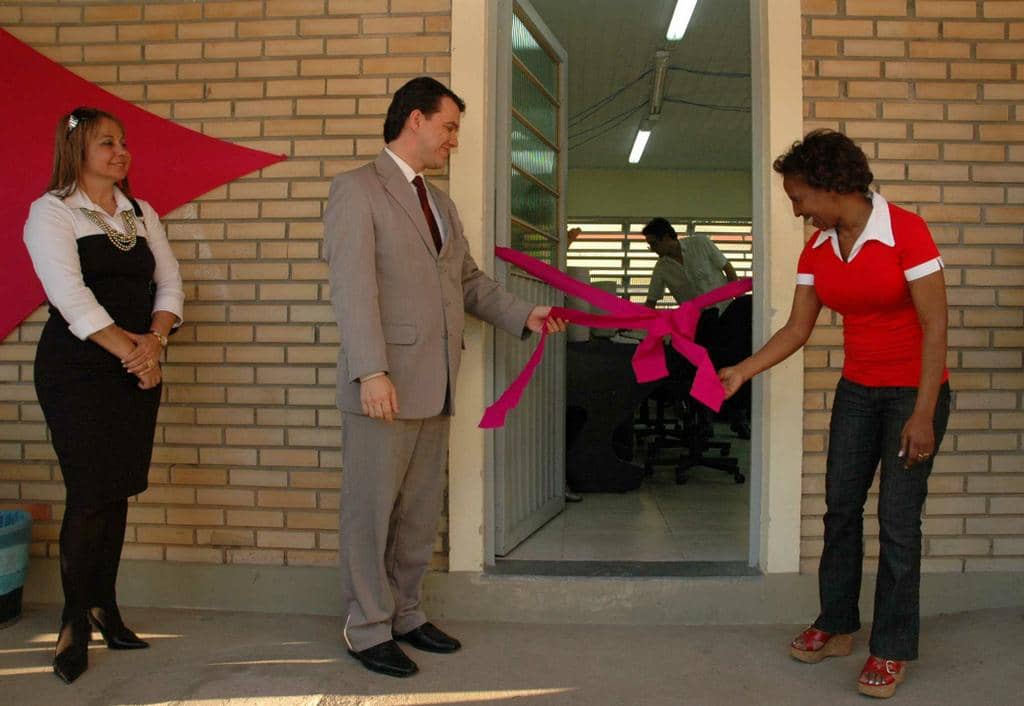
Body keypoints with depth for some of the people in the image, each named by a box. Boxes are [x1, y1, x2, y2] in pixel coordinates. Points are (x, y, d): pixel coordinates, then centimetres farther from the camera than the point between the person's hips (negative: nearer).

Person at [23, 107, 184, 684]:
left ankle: (105, 608, 23)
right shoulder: (52, 212, -3)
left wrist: (154, 340, -11)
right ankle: (75, 624, 12)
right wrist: (127, 349, -19)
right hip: (78, 370, -5)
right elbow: (70, 294, -14)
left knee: (119, 492, 9)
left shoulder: (142, 213, 14)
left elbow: (170, 281, 6)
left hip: (139, 367, 5)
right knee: (90, 495, -5)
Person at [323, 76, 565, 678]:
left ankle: (404, 612, 28)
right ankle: (367, 628, 16)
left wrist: (523, 315, 8)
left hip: (435, 384, 8)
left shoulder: (442, 203, 20)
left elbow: (469, 280, 23)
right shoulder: (357, 189, -4)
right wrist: (371, 371, -22)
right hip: (385, 382, -8)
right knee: (372, 509, 3)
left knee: (421, 510, 14)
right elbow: (353, 286, -14)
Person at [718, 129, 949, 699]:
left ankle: (894, 649, 12)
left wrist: (923, 415, -19)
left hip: (915, 391, -6)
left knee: (898, 518, -3)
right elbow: (798, 329, 4)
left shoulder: (905, 231, -18)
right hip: (858, 390, 6)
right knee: (841, 506, 9)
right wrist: (742, 372, -6)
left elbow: (935, 326, -17)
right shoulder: (818, 249, 0)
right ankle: (837, 625, 25)